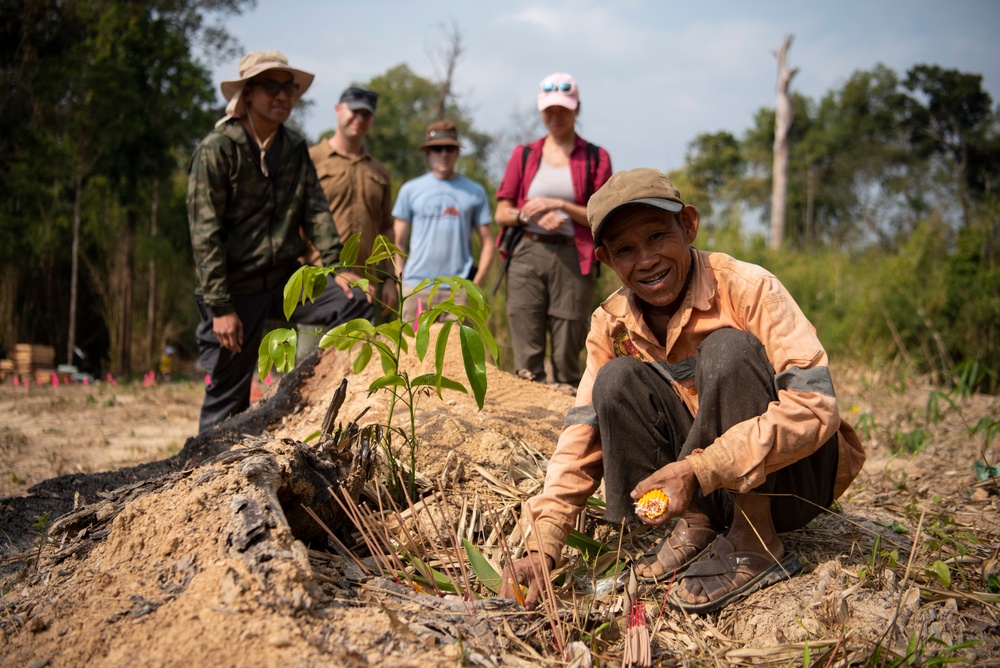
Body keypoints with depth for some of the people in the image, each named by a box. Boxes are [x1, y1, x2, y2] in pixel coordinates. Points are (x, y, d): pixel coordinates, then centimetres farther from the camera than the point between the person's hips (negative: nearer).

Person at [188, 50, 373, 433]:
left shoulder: (295, 148, 9)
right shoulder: (217, 150, -11)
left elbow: (315, 211, 7)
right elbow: (205, 234, -14)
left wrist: (336, 267, -8)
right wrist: (221, 308, -18)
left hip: (286, 279, 5)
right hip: (236, 289, -5)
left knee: (355, 305, -14)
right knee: (228, 395, 0)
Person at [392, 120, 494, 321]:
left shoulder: (474, 192, 10)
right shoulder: (410, 190, 10)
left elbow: (487, 241, 9)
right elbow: (398, 241, 11)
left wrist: (477, 282, -2)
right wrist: (400, 279, 0)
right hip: (416, 287, 0)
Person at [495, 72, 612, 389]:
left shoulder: (596, 158, 8)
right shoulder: (523, 155, 14)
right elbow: (501, 213, 10)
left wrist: (560, 205, -11)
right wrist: (529, 214, -9)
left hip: (572, 259, -1)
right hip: (527, 257, 2)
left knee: (567, 357, -3)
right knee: (526, 357, -3)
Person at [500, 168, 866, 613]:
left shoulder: (746, 287, -19)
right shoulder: (612, 326, -3)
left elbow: (814, 404, -29)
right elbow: (582, 437, -5)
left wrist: (698, 471, -36)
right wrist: (543, 548, -18)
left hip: (795, 477, -4)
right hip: (715, 492, 4)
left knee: (728, 349, -28)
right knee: (618, 381, -16)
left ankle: (754, 547, -19)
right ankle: (695, 525, -7)